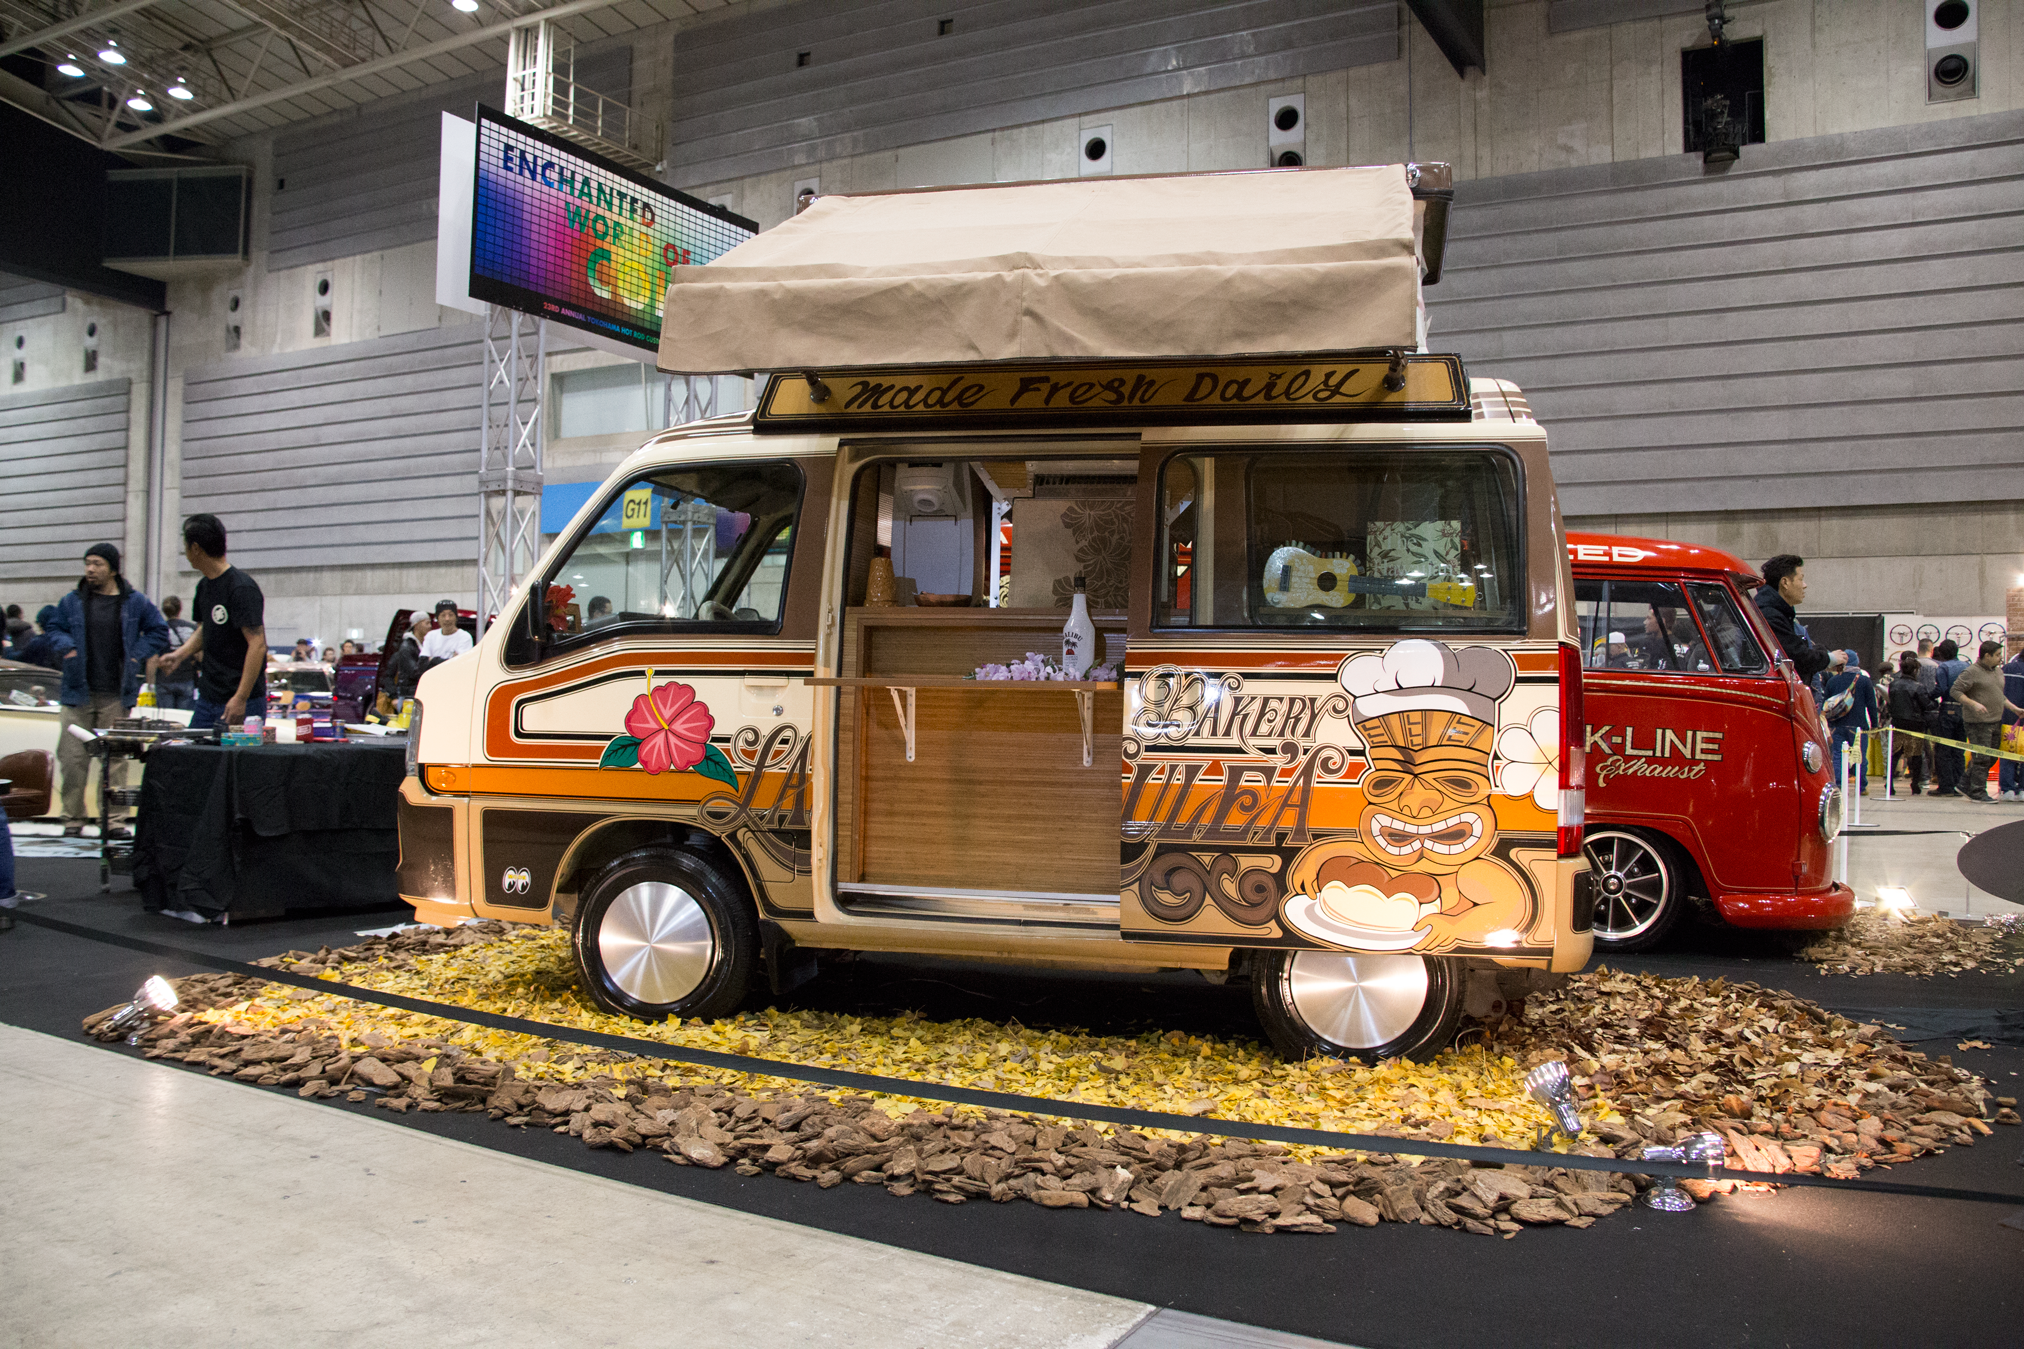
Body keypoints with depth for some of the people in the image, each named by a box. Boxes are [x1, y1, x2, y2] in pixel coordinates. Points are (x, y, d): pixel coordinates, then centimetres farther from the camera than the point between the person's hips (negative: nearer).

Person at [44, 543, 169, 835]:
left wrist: (138, 656, 1)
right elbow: (55, 628, 20)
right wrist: (66, 647, 0)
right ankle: (73, 817, 10)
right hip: (78, 692, 1)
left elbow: (158, 631, 13)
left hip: (116, 696, -1)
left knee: (115, 759, 0)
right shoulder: (72, 602, 7)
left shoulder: (135, 602, 4)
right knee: (72, 757, -2)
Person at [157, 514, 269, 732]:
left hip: (243, 702, -8)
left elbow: (257, 645, -20)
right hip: (207, 698, 8)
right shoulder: (204, 586, 13)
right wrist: (181, 654, 8)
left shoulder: (242, 589, -15)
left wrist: (241, 698, -24)